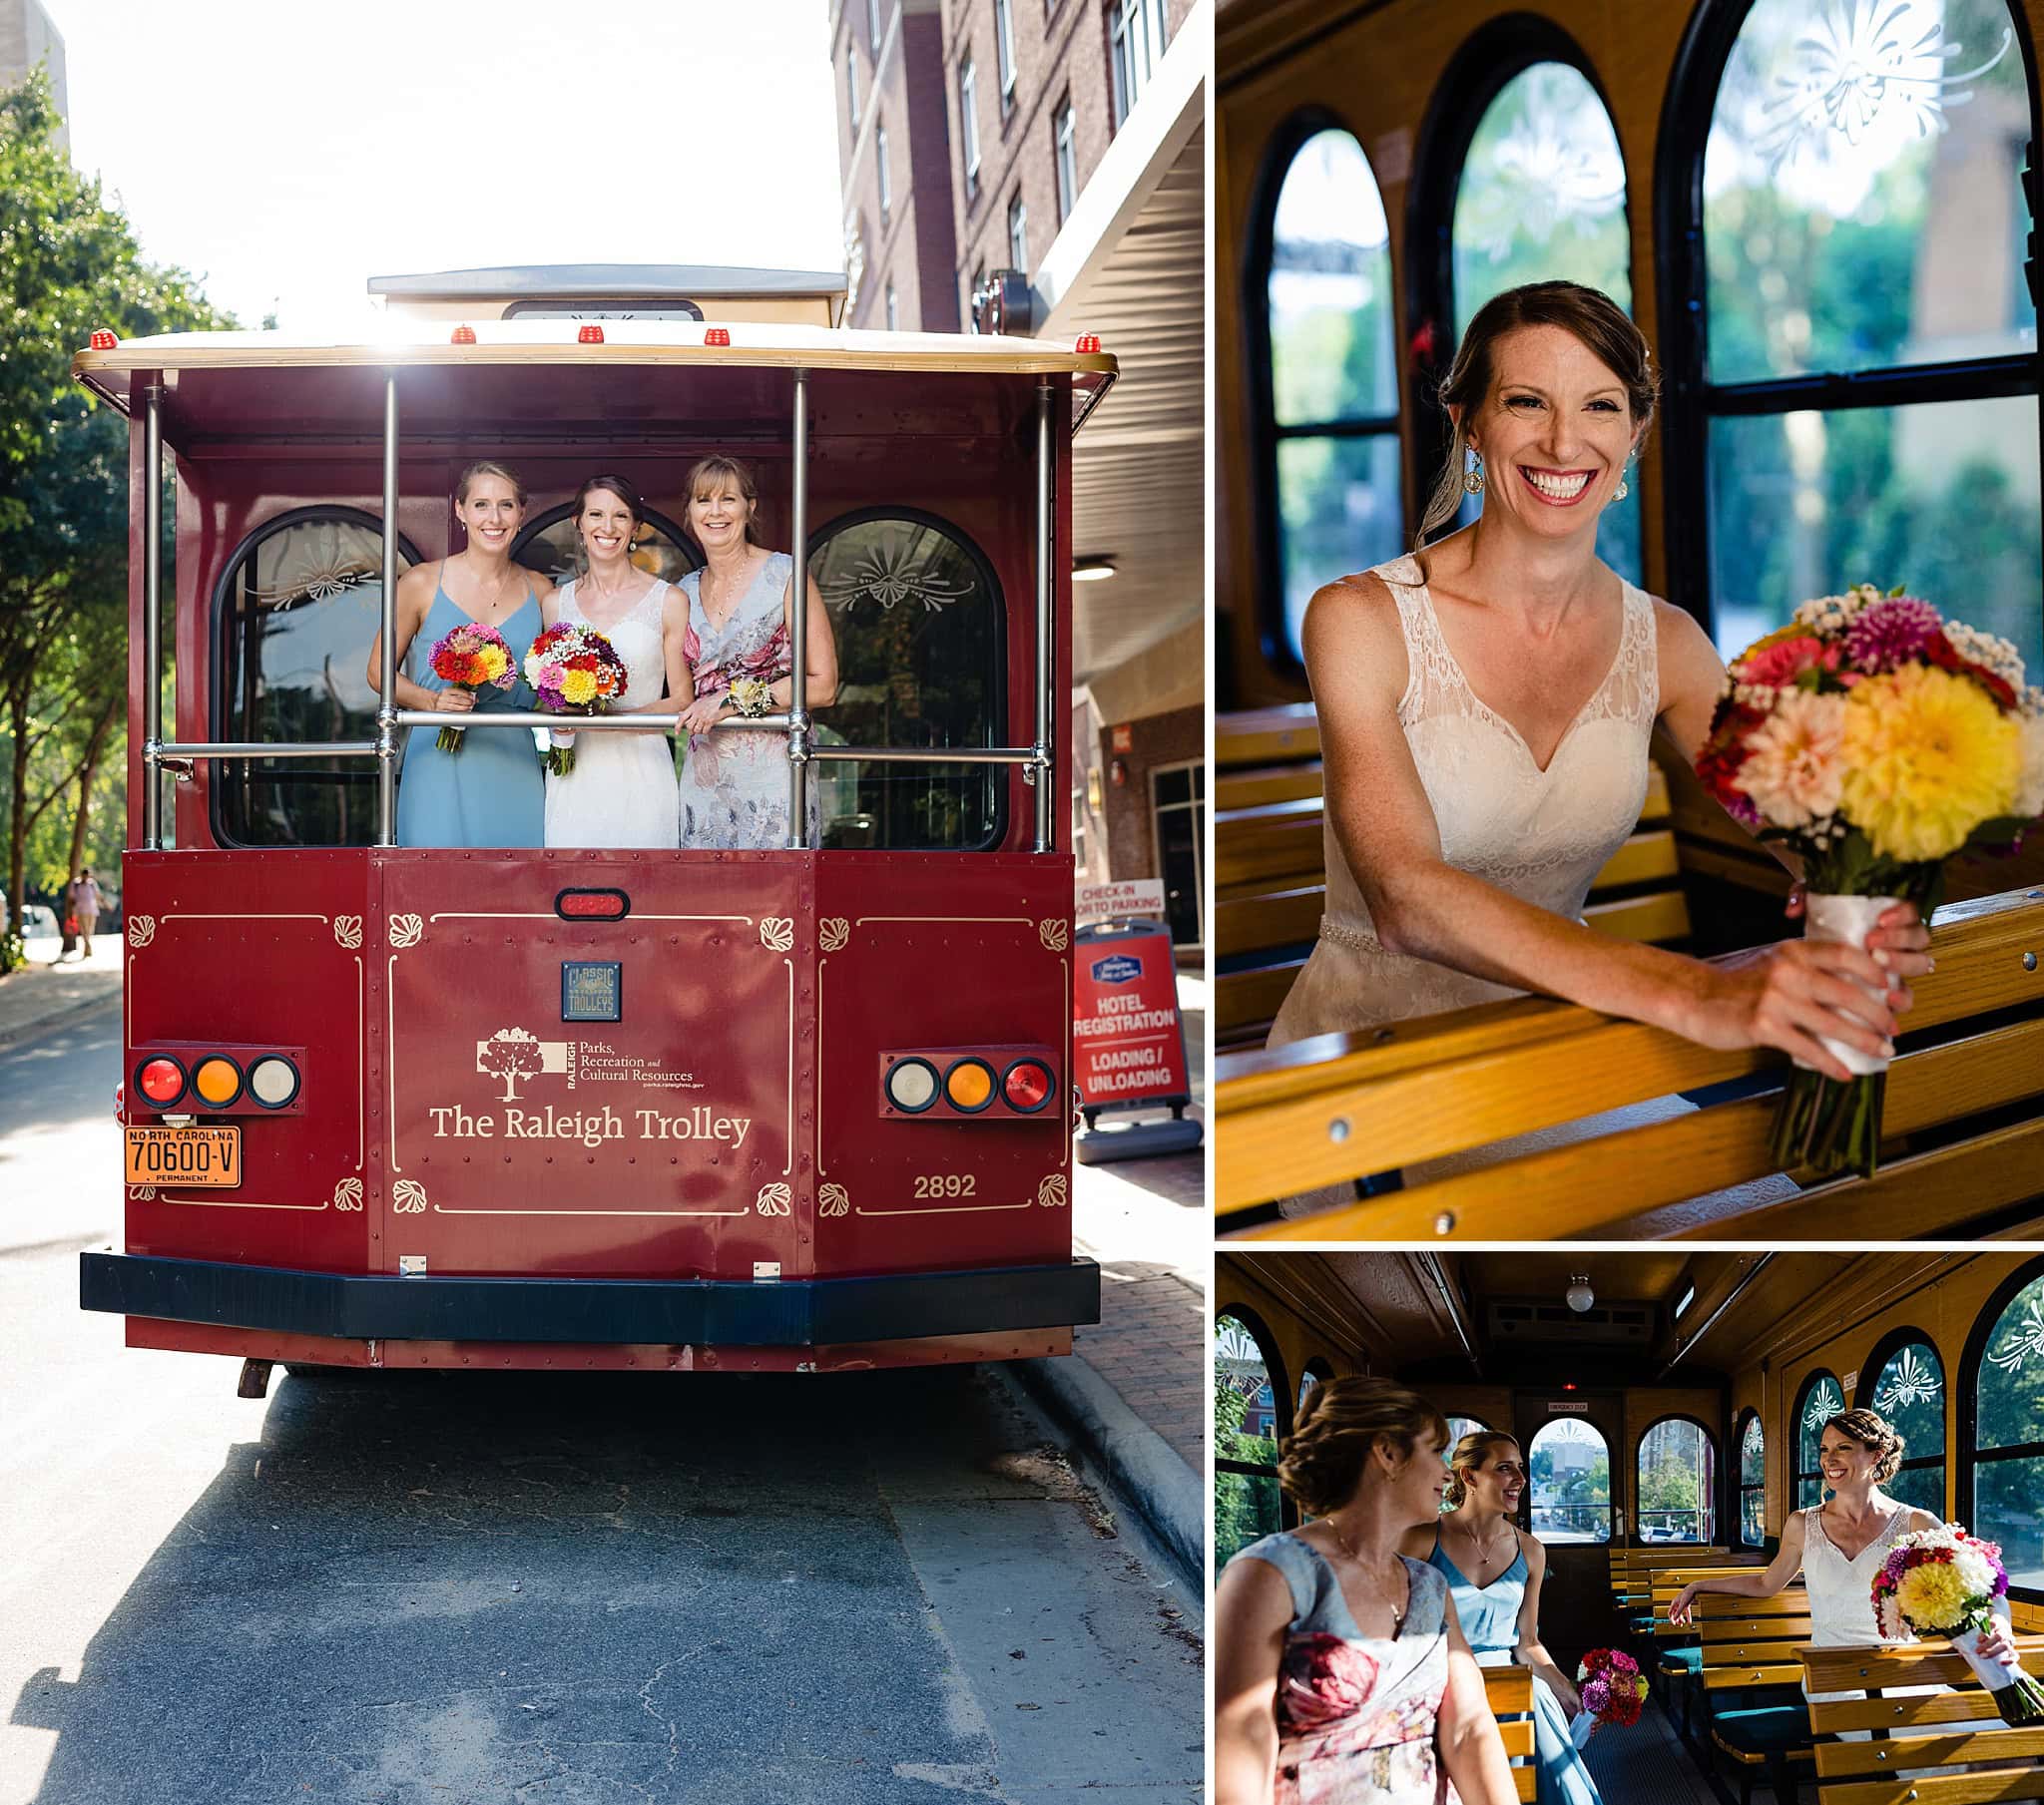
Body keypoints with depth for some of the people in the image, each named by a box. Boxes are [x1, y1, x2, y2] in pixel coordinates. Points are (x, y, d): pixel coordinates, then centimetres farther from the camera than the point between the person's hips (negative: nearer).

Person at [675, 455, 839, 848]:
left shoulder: (785, 575, -4)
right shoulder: (686, 591, 12)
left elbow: (823, 686, -9)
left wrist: (733, 699, -13)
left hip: (772, 771, -5)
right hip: (704, 778, 5)